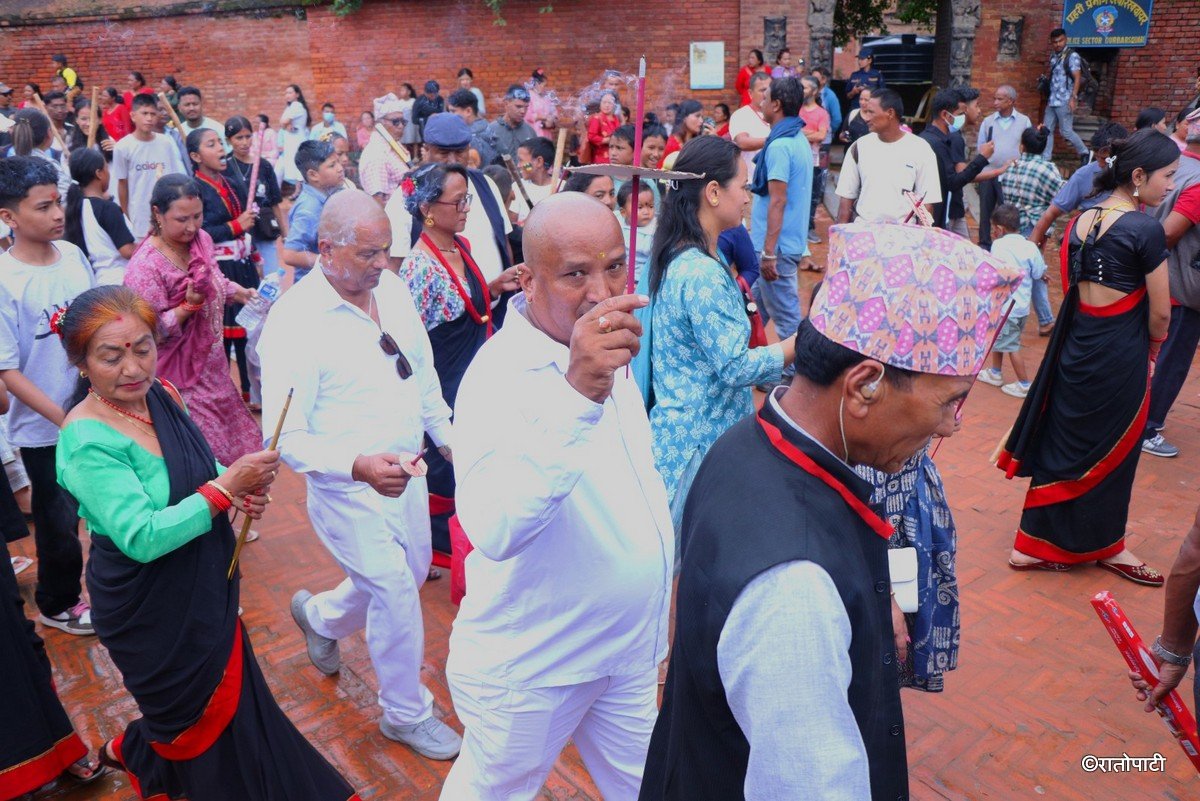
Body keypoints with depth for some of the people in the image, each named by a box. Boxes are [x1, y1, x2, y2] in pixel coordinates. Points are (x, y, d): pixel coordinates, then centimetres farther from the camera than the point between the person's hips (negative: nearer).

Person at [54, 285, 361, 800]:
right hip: (149, 610, -7)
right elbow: (141, 538, -29)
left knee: (229, 703, 21)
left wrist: (243, 488, -10)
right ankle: (130, 753, 44)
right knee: (204, 716, 13)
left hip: (206, 586, 7)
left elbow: (201, 468, 10)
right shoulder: (87, 440, -25)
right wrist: (226, 488, -31)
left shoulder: (162, 395, -3)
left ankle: (131, 752, 47)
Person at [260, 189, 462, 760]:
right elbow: (288, 437, -24)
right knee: (397, 590, -3)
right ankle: (406, 713, 24)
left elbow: (423, 372, 13)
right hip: (347, 486, -7)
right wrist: (360, 466, -38)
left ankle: (319, 616, 51)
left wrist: (446, 436, 14)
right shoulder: (294, 321, -22)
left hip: (407, 472, 7)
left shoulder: (392, 288, -2)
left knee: (410, 575, 21)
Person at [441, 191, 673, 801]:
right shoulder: (499, 377, -27)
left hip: (631, 646, 7)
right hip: (531, 663, -6)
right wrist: (578, 395, -53)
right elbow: (495, 532, -44)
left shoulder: (606, 348, 0)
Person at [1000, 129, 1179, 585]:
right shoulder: (1146, 229, -16)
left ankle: (1037, 543, 24)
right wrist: (1152, 347, 9)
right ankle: (1103, 545, 31)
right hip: (1120, 354, -6)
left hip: (1076, 344, 6)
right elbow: (1160, 311, -10)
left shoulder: (1082, 221, 4)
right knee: (1112, 450, 12)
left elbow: (1072, 288, 8)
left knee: (1063, 442, 15)